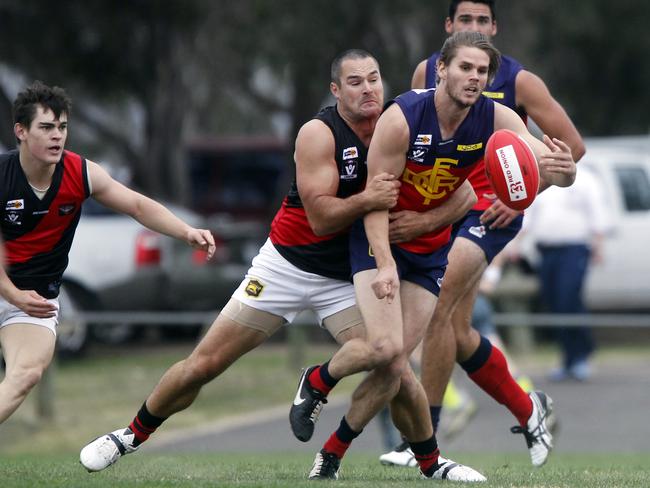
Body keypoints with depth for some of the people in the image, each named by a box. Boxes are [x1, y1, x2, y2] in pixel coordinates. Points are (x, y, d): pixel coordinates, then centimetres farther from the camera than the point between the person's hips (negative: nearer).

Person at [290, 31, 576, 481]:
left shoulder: (496, 120, -12)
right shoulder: (402, 118, -23)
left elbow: (550, 164, -19)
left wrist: (562, 168, -45)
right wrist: (384, 265, -30)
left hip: (431, 246, 4)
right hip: (380, 238, -4)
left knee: (393, 365, -5)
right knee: (385, 348, -23)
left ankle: (332, 455, 12)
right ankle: (317, 381, 8)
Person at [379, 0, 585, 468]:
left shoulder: (518, 81, -7)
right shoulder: (427, 71, 5)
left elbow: (572, 145, -3)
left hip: (491, 212, -6)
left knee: (435, 305, -22)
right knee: (458, 332, 6)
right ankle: (527, 409, 28)